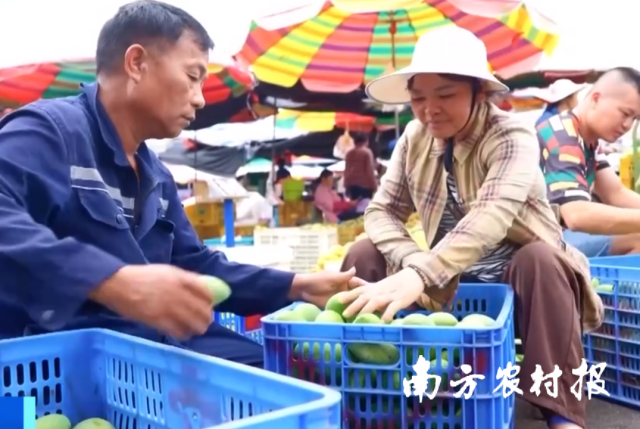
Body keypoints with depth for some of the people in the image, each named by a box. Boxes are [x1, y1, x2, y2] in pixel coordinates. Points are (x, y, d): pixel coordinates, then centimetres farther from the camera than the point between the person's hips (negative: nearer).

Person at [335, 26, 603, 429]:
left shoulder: (511, 136, -20)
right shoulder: (416, 137, -4)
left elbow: (492, 217, -37)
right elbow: (382, 210, -6)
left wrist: (420, 273, -52)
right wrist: (410, 263, -28)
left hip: (516, 275, -4)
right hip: (452, 281, 4)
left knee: (541, 257, -36)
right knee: (365, 253, -14)